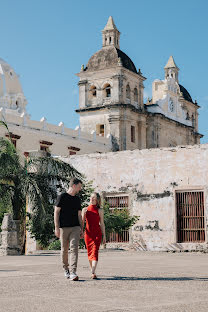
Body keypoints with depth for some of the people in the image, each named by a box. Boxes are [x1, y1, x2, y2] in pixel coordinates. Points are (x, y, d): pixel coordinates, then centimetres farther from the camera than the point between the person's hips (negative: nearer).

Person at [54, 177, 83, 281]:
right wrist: (56, 227, -9)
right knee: (64, 250, 5)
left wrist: (81, 229, 14)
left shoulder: (77, 199, 16)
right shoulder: (62, 197, 0)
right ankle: (65, 268, 27)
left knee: (74, 248, -12)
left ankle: (73, 272, -18)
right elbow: (56, 212, -2)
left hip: (75, 227, 3)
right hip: (64, 227, -3)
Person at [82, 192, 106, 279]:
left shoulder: (100, 210, 5)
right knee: (89, 252, 8)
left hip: (97, 233, -2)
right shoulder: (85, 209, 9)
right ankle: (92, 271, 21)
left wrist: (104, 236, 4)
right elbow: (82, 223, 10)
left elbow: (102, 224, 6)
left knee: (95, 252, -14)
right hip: (88, 233, 2)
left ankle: (93, 273, -23)